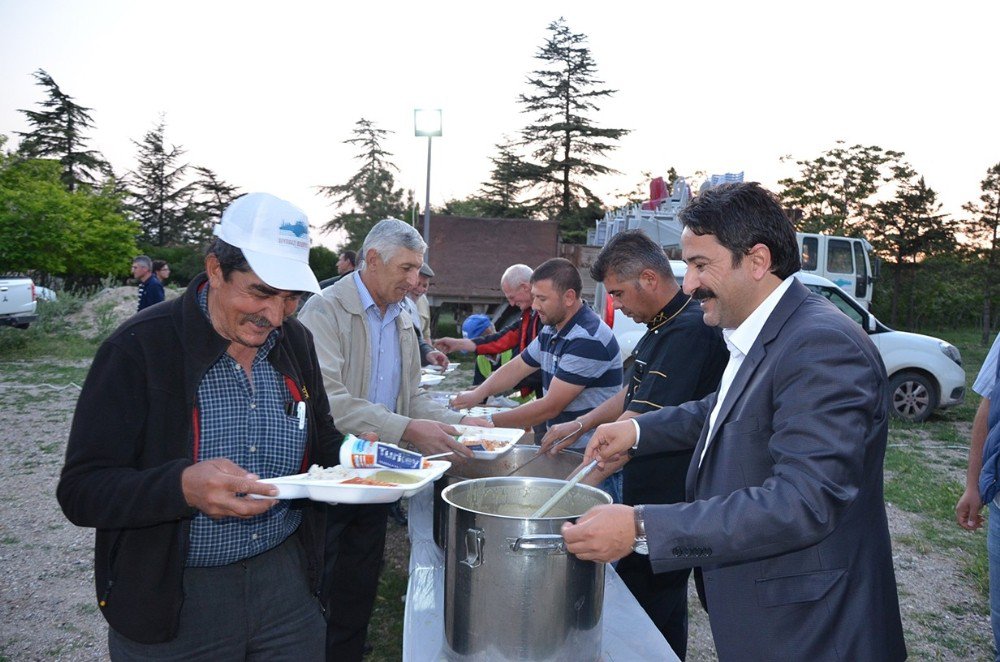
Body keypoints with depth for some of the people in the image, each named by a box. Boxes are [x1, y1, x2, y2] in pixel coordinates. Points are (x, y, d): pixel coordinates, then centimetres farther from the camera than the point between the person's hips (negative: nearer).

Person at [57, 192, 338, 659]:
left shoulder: (296, 342, 0)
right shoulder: (138, 349, -16)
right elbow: (80, 491, -18)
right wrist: (184, 486, -36)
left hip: (286, 581, 5)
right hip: (169, 603, -4)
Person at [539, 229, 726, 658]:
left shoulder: (689, 330, -23)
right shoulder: (662, 326, 11)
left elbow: (639, 423, -27)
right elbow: (633, 393, 22)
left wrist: (580, 482, -24)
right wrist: (581, 424, 14)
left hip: (668, 501, -10)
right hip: (649, 493, 10)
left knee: (653, 609, 3)